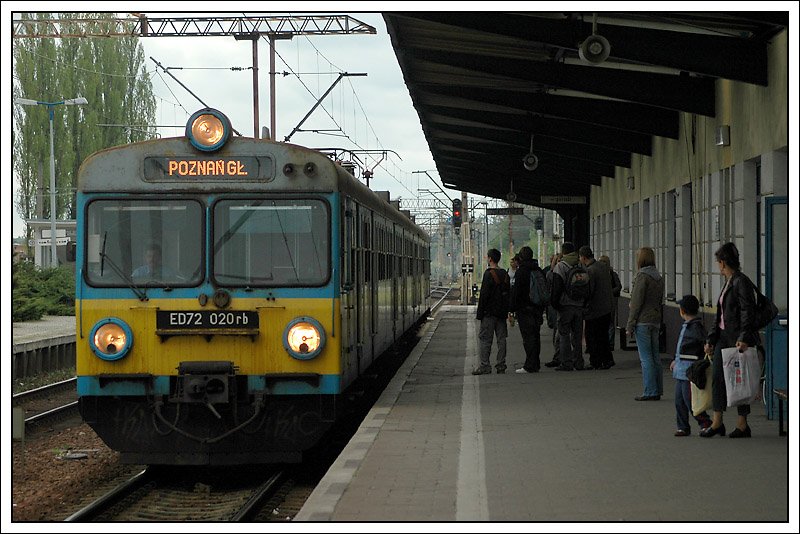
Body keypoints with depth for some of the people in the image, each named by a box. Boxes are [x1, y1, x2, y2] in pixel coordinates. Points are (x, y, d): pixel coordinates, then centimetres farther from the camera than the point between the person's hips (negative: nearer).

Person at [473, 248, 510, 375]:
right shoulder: (505, 274, 10)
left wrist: (480, 313, -11)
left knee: (485, 339, -3)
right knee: (501, 339, 8)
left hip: (489, 312, -7)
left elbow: (484, 295, -15)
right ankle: (501, 366, 8)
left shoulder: (489, 274, -13)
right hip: (502, 312, 7)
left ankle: (485, 365, -5)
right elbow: (508, 293, 15)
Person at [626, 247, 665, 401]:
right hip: (655, 321, 8)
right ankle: (658, 390, 13)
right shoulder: (658, 277, 12)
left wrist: (630, 325, -10)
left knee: (646, 358, -6)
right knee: (655, 357, 11)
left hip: (643, 321, -8)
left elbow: (636, 303, -14)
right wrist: (658, 321, 18)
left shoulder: (643, 276, -12)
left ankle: (650, 391, -7)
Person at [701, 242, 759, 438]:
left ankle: (742, 424, 8)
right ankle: (717, 422, 7)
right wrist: (710, 339, 16)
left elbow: (748, 312, -19)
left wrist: (744, 338, -27)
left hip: (738, 339, -9)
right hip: (723, 337, 9)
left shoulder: (741, 282, -12)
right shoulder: (728, 283, 16)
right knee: (717, 377, 4)